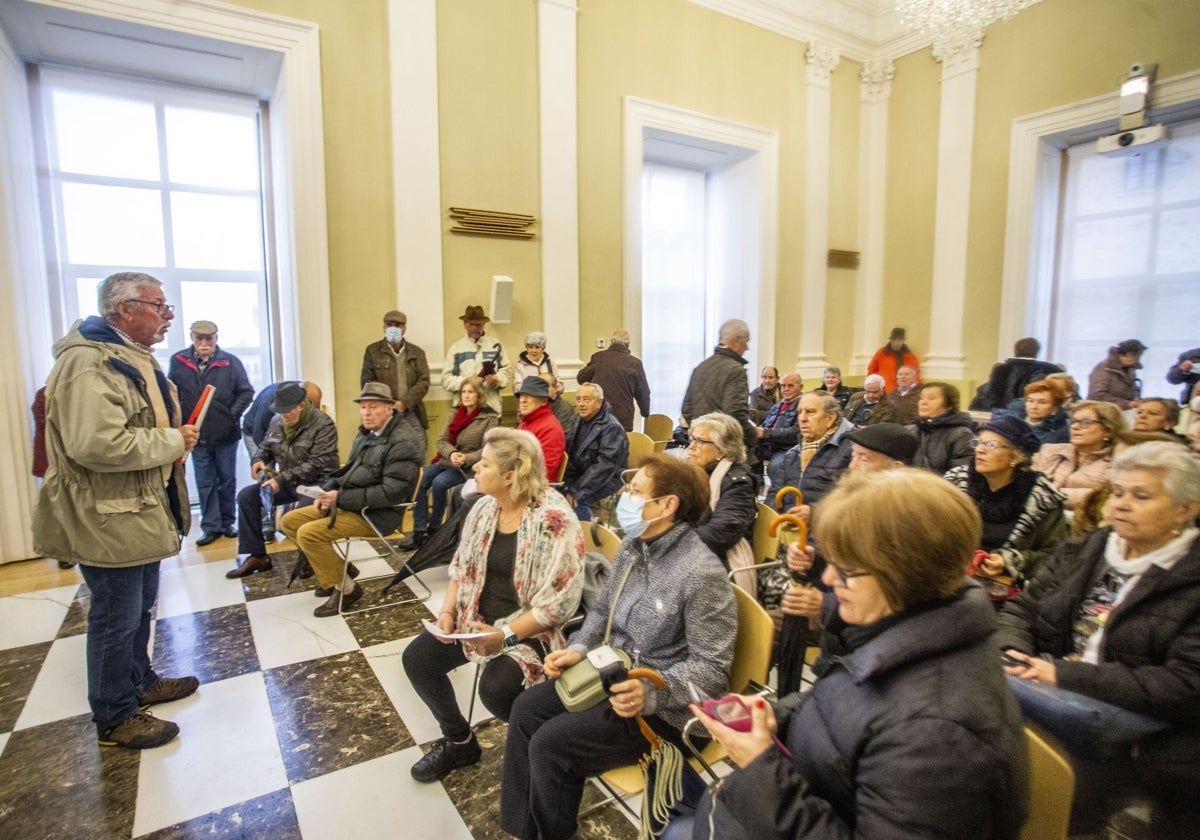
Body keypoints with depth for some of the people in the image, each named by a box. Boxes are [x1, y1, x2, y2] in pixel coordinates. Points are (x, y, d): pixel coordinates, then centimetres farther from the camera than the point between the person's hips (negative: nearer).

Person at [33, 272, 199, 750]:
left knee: (140, 607, 23)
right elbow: (97, 444, -34)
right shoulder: (89, 362, -22)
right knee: (116, 618, 5)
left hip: (141, 510, 10)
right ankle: (114, 718, 23)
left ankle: (140, 682, 41)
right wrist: (173, 441, -21)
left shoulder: (133, 357, 13)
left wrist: (176, 436, 7)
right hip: (108, 519, -10)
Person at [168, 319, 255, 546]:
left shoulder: (230, 362, -4)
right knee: (205, 483, 7)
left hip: (226, 434, -1)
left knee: (227, 481, 11)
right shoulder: (178, 362, -1)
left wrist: (232, 415, -8)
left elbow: (246, 392, -1)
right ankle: (211, 527, 15)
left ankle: (228, 523, 24)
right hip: (197, 435, 1)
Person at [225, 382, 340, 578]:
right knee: (246, 496, -2)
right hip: (287, 483, 8)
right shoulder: (277, 422, 6)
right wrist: (259, 460, -4)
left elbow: (318, 464, -23)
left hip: (316, 483, -8)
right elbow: (265, 447, 22)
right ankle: (257, 556, 6)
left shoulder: (323, 424, -17)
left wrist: (283, 479, -27)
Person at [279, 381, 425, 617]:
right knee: (289, 522, 9)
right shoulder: (366, 433, 9)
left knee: (308, 533, -20)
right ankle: (338, 570, 16)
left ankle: (345, 588, -3)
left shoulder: (404, 442, -20)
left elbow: (391, 492, -25)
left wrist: (341, 498, -21)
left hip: (376, 514, -10)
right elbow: (349, 469, 20)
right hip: (348, 503, 10)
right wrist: (328, 491, 0)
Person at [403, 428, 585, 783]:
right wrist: (448, 611, -4)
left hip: (531, 630, -7)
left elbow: (560, 602, -24)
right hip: (477, 617, 8)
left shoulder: (554, 519, -24)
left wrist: (505, 635, -27)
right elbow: (461, 567, 11)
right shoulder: (485, 506, 1)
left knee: (495, 687, -28)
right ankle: (458, 741, 21)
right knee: (416, 659, -3)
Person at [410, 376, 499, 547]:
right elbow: (442, 440, 6)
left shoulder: (490, 418, -5)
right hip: (447, 461, 6)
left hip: (469, 467, -5)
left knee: (439, 483, -30)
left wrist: (466, 459, -27)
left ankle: (433, 528, -8)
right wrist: (452, 454, -16)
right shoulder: (455, 414, 13)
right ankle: (419, 531, -18)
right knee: (419, 479, -21)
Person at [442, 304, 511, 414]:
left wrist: (497, 380, -10)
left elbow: (507, 370, 12)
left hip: (491, 406, 1)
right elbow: (446, 380, 3)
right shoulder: (456, 348, 8)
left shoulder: (495, 345, 13)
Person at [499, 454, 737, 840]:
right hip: (614, 675, 8)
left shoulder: (702, 574, -27)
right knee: (527, 707, 1)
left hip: (665, 706, -8)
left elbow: (711, 667, -23)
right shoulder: (633, 544, -1)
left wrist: (651, 692, -34)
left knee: (552, 744, -14)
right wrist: (578, 648, -6)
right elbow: (603, 610, 11)